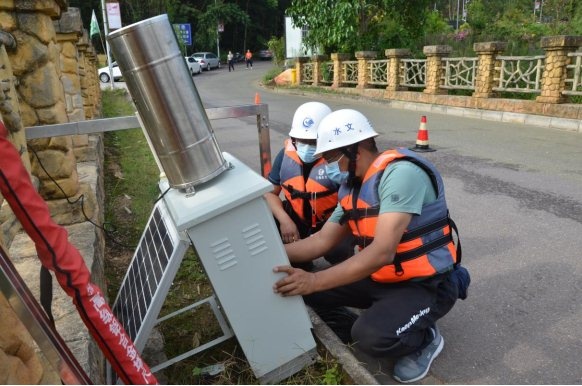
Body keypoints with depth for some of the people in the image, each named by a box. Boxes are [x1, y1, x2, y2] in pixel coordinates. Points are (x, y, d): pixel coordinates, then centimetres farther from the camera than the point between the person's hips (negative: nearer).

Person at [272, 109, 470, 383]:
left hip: (428, 284, -8)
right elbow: (322, 241, 4)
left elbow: (382, 252, -33)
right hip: (384, 276, 8)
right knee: (305, 287, -4)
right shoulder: (351, 187, 2)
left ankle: (425, 338, 2)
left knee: (371, 336, -32)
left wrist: (314, 281, -35)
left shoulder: (401, 173, -26)